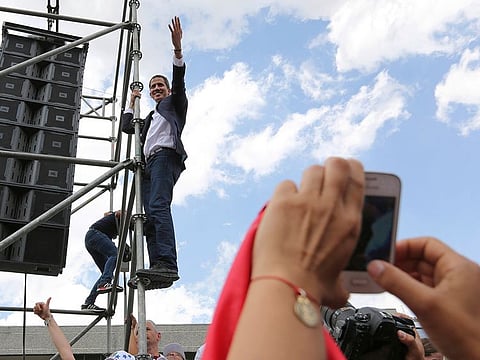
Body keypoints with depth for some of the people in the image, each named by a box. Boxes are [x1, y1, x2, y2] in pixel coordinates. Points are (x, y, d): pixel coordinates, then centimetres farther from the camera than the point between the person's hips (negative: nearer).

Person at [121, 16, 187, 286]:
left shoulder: (174, 103, 21)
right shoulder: (150, 117, 39)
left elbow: (179, 81, 4)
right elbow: (126, 127, 37)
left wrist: (177, 49, -8)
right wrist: (132, 103, 42)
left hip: (166, 155, -8)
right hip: (149, 163, 8)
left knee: (158, 206, -29)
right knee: (150, 216, -10)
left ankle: (167, 264, -42)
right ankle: (157, 266, -21)